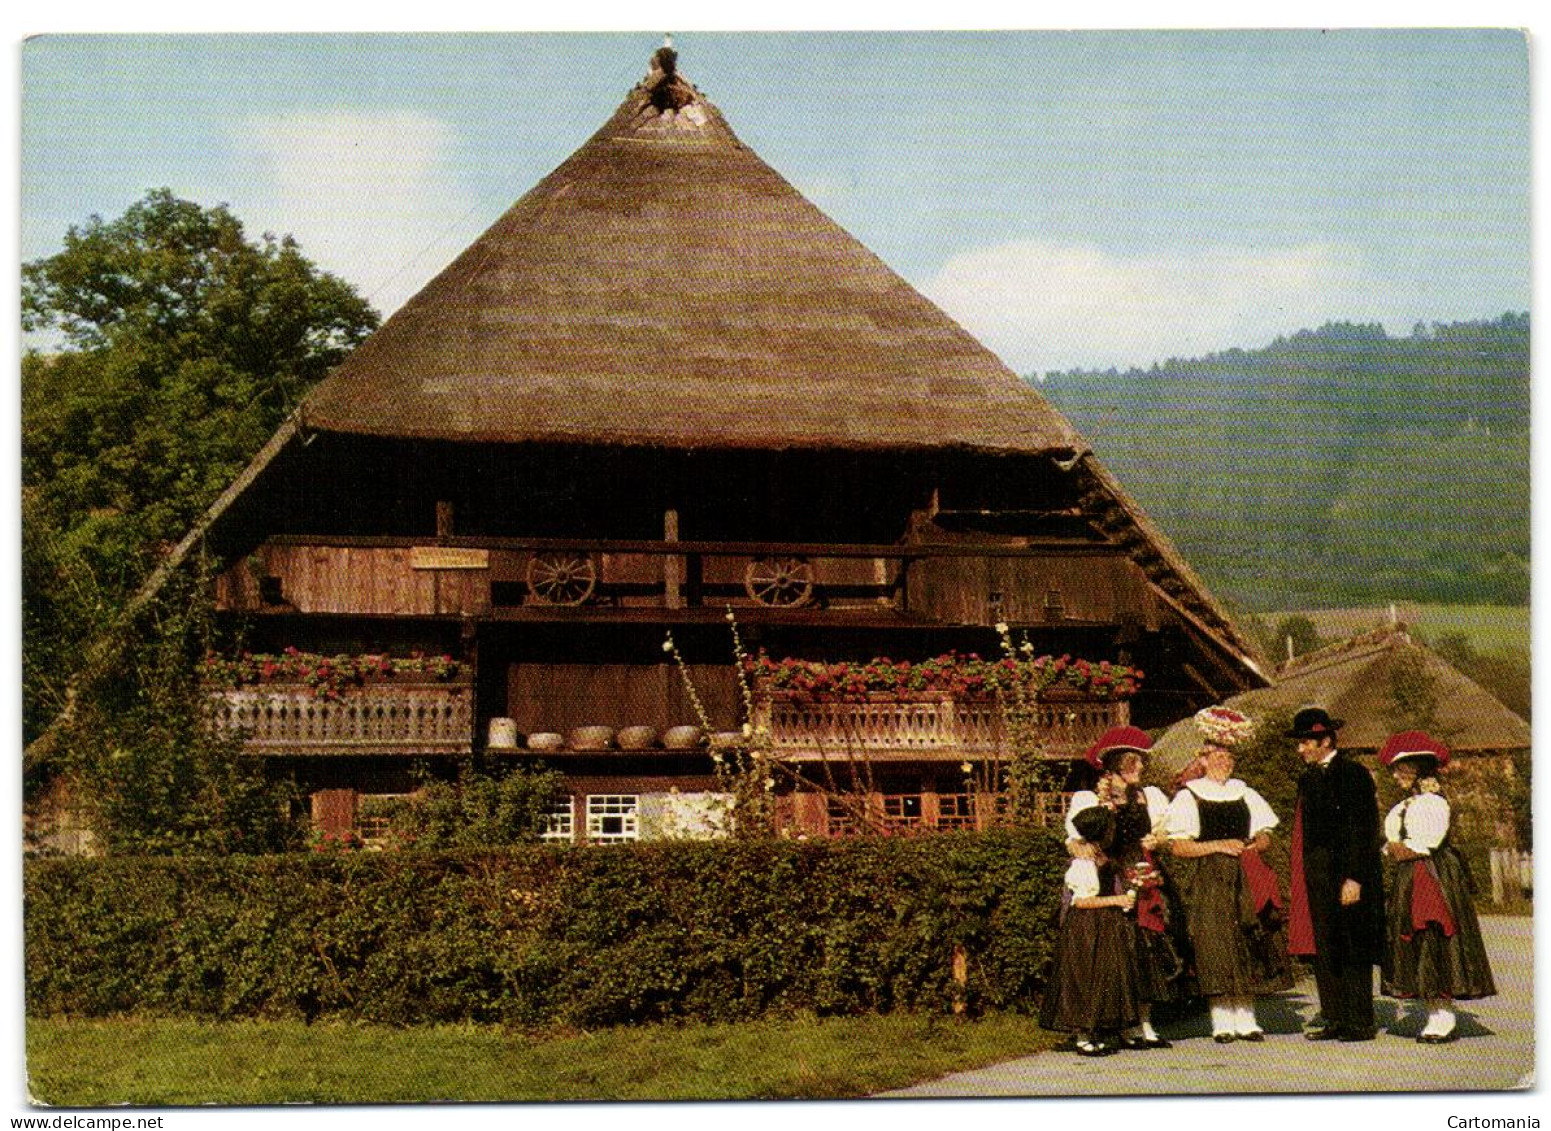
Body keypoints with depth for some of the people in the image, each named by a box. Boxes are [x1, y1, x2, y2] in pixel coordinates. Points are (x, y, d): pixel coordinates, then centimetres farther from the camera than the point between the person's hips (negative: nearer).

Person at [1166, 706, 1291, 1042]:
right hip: (1209, 881, -4)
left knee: (1247, 946, 2)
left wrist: (1255, 845, -6)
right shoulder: (1189, 797, 2)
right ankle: (1222, 1021, -1)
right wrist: (1218, 845, -14)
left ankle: (1246, 1018, 8)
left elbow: (1264, 836, 16)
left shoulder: (1244, 793, 15)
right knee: (1216, 949, -6)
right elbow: (1179, 847, -5)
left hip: (1244, 880, 4)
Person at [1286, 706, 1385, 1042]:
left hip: (1344, 880, -8)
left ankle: (1360, 1023, 3)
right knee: (1322, 951, 9)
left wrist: (1354, 878, -19)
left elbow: (1363, 830, -14)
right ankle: (1335, 1019, 15)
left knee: (1350, 952, -3)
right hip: (1315, 882, 8)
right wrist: (1300, 881, 15)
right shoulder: (1308, 778, 16)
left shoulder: (1353, 774, -9)